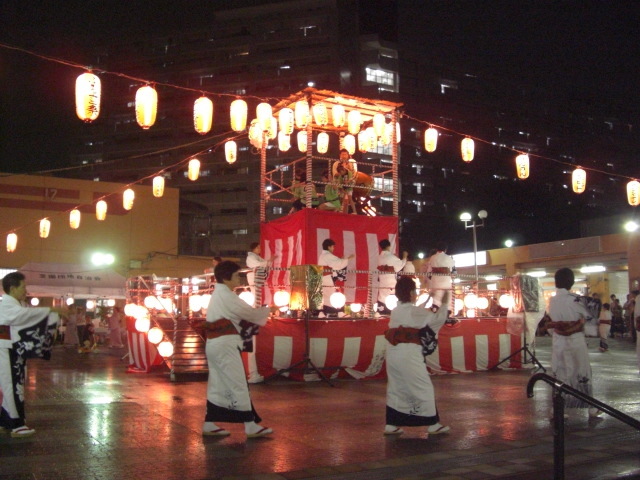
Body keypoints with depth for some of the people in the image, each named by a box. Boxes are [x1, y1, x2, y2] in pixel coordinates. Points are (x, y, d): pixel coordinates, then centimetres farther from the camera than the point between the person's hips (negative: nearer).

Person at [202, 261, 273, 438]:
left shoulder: (218, 295, 17)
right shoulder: (226, 296, -14)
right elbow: (248, 312, -10)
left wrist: (252, 322, 12)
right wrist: (266, 310, 7)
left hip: (214, 344, 10)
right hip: (225, 345, -10)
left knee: (218, 386, 15)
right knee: (238, 385, -5)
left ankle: (209, 424, 19)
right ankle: (250, 426, 0)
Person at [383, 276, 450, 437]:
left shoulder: (395, 311, 15)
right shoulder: (415, 311, -8)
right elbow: (437, 319, -2)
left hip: (393, 352, 8)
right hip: (408, 353, -7)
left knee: (395, 388, 15)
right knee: (424, 388, 4)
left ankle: (391, 425, 16)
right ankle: (433, 425, 12)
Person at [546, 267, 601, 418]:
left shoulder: (552, 300, 2)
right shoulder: (574, 298, -15)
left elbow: (553, 321, 8)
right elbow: (588, 316, -6)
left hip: (558, 341, 5)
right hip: (575, 340, -4)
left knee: (559, 374, 10)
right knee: (583, 373, 8)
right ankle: (592, 408, 18)